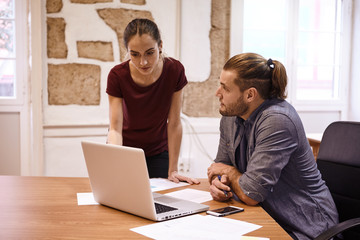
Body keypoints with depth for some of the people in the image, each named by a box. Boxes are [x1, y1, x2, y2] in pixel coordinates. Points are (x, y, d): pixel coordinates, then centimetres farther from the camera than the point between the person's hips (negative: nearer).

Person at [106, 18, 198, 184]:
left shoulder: (174, 70, -20)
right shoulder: (117, 76, -22)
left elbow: (174, 123, -15)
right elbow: (115, 128, -23)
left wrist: (172, 170, -13)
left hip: (158, 152, 1)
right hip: (125, 150, 0)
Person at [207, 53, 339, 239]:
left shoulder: (277, 121, -26)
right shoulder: (230, 115, -1)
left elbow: (251, 194, -26)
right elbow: (221, 164, 10)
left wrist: (229, 171, -7)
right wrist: (219, 182, -12)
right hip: (265, 217, 7)